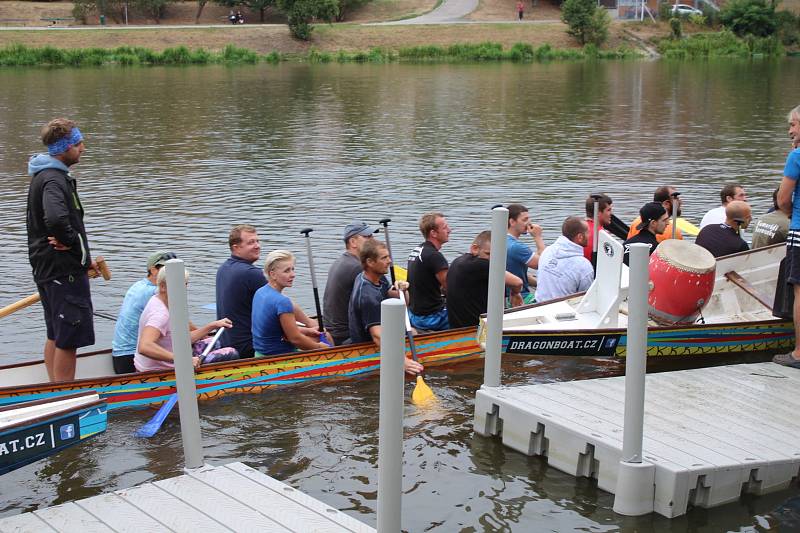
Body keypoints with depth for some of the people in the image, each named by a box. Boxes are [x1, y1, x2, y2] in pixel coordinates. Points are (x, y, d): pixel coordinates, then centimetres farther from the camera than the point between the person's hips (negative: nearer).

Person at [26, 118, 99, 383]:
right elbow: (57, 220, -37)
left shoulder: (43, 176, 15)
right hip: (64, 270, -11)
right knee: (70, 337, -5)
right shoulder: (54, 180, -19)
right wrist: (82, 254, -20)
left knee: (56, 336, 17)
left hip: (46, 269, 11)